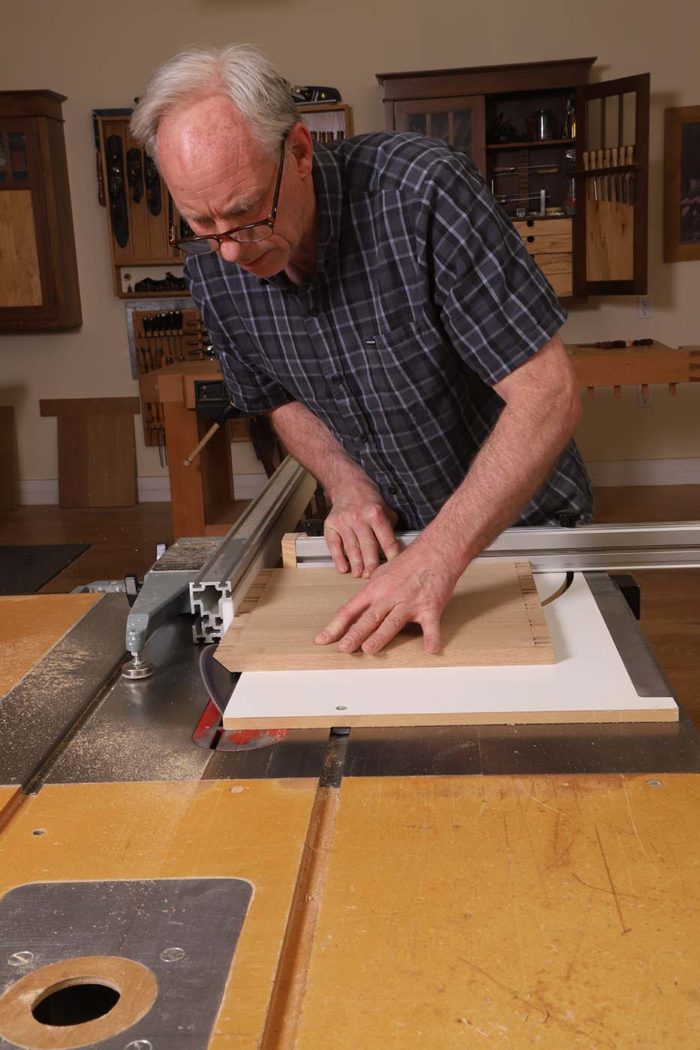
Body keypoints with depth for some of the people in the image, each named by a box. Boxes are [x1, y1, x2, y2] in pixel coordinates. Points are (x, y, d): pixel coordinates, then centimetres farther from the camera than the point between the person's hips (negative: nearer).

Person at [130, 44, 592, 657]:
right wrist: (347, 485, -12)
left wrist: (437, 558, -37)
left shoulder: (423, 190, -29)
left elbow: (549, 396, -30)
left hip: (522, 516, -3)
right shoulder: (212, 266, -11)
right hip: (390, 531, 4)